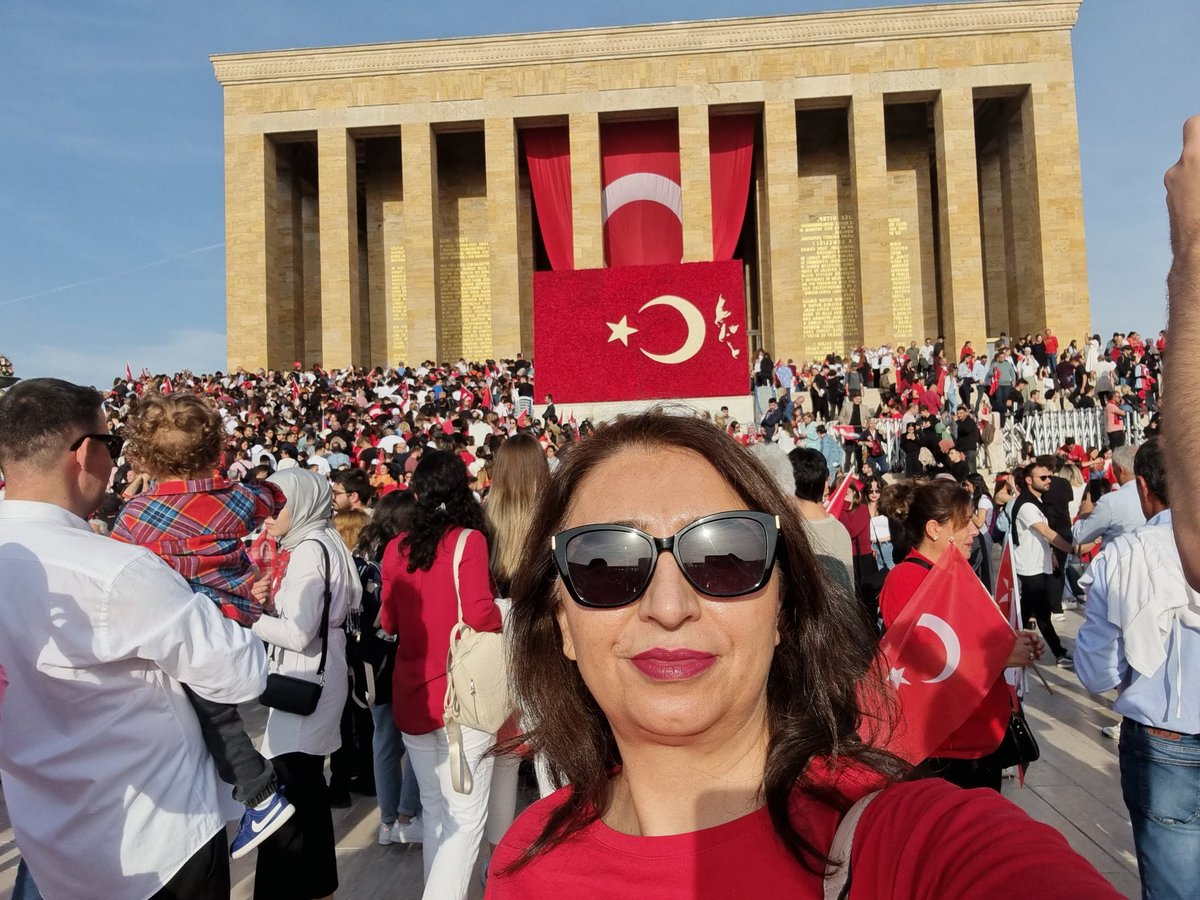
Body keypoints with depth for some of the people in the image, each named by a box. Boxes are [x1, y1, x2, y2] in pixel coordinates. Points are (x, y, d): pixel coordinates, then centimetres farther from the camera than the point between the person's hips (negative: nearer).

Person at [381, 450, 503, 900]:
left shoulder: (397, 547, 1)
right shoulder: (468, 540, -12)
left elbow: (389, 623, 9)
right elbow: (481, 614, -21)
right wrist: (508, 616, -1)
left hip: (410, 694, 5)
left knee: (434, 810, 20)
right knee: (466, 817, 4)